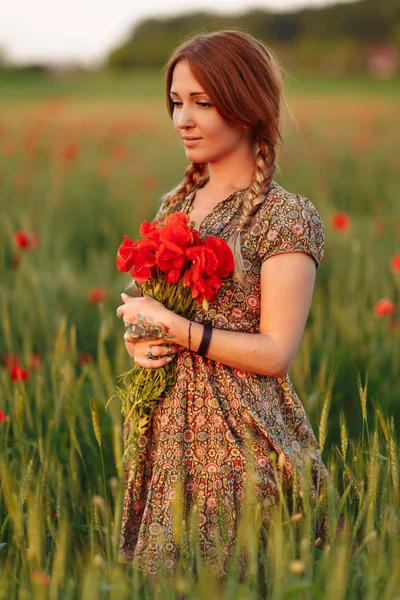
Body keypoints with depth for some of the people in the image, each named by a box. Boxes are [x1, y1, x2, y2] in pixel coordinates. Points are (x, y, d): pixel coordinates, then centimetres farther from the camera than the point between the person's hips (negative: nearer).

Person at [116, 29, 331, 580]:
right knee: (164, 569, 12)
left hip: (242, 434, -6)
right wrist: (138, 341, -3)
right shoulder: (176, 204, 10)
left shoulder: (287, 216, -11)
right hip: (167, 426, 6)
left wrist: (173, 328, -15)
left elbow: (275, 352, -15)